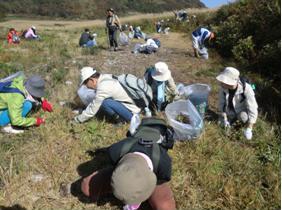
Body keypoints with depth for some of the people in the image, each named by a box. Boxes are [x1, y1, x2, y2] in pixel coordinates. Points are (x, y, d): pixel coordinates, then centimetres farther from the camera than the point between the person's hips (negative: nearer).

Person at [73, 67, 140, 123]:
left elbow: (92, 110, -16)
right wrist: (80, 111, 19)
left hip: (132, 111, -9)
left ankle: (121, 120, -8)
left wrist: (77, 119, -2)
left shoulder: (103, 88, -24)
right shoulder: (106, 78, 2)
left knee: (105, 103, -27)